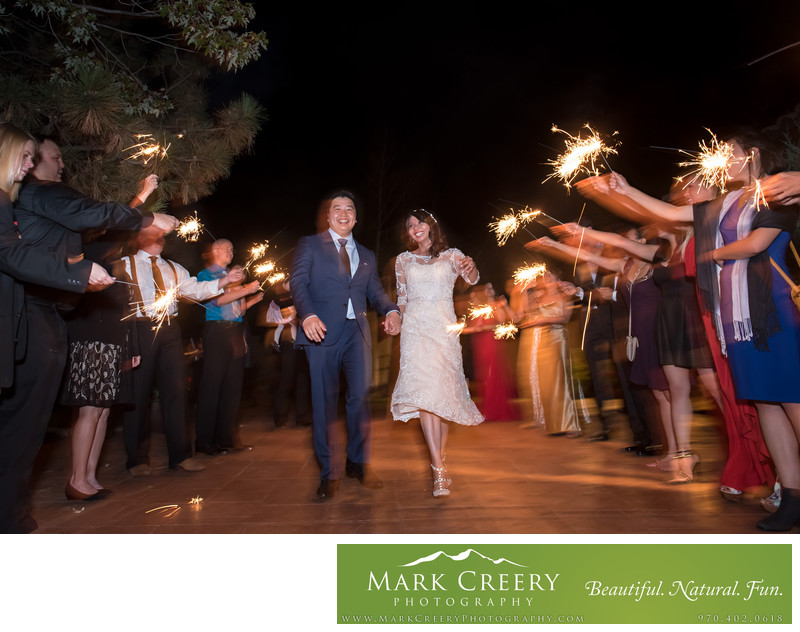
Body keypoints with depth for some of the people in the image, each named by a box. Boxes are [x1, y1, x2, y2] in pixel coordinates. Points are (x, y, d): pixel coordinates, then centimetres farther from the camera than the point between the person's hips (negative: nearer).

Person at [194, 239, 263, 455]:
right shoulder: (205, 275, 5)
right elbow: (217, 299, -11)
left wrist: (254, 299, 4)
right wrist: (246, 290, -15)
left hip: (236, 331, 6)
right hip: (217, 330, -6)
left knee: (233, 385, 5)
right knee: (212, 384, -5)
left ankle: (227, 437, 12)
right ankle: (205, 441, 1)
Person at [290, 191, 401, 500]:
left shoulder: (367, 255, 23)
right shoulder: (309, 245, 10)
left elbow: (375, 290, 15)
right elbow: (298, 282, -2)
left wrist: (390, 310, -8)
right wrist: (308, 315, -22)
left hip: (357, 332, 3)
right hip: (322, 330, -3)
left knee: (360, 396, -1)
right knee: (324, 401, 1)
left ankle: (358, 462, 18)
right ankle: (329, 472, 12)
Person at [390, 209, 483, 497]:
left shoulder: (451, 255, 9)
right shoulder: (403, 260, 16)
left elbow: (472, 279, -9)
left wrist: (470, 268, -31)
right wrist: (398, 322, 7)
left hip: (444, 328, 0)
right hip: (415, 329, 0)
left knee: (445, 391, 0)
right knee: (423, 390, -14)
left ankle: (440, 454, 21)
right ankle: (439, 469, -16)